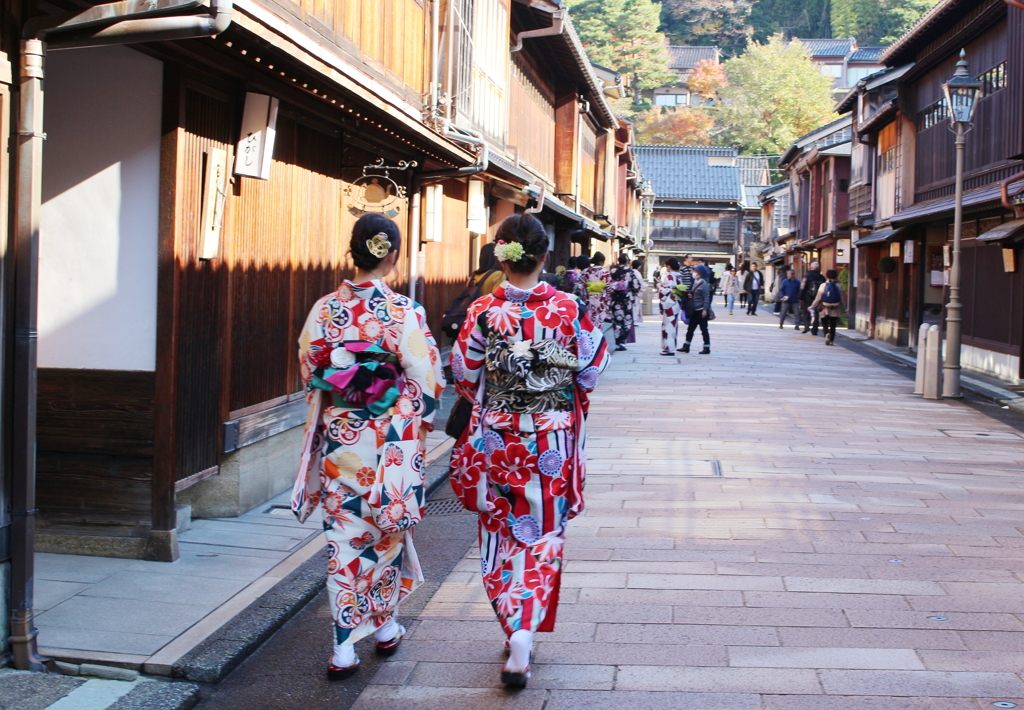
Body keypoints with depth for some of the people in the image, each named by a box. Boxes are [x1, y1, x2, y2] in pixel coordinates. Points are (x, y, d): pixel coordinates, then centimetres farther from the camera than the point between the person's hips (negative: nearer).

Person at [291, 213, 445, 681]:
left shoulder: (324, 310, -2)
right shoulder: (404, 312, -12)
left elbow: (309, 375, 7)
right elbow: (427, 383, -9)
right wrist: (418, 425, 9)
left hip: (338, 440, 2)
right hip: (392, 443, -2)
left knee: (344, 539, 7)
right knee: (388, 532, 16)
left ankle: (344, 647, 7)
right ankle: (385, 625, 32)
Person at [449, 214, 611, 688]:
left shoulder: (483, 312, -10)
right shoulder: (568, 309, -9)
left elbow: (465, 377, -2)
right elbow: (592, 369, -1)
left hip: (496, 439, 0)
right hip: (552, 440, 0)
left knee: (501, 535, 14)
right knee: (543, 536, 12)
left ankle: (515, 628, 16)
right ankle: (526, 628, 0)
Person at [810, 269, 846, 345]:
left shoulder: (823, 286, -5)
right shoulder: (838, 286, -2)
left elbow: (818, 298, -5)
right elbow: (842, 298, 1)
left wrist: (812, 306, 1)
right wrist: (844, 307, 8)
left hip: (825, 308, -1)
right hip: (835, 310, 1)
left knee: (825, 324, 5)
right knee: (833, 325, 9)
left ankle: (827, 334, -24)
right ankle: (831, 340, 8)